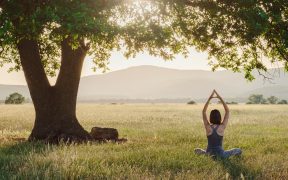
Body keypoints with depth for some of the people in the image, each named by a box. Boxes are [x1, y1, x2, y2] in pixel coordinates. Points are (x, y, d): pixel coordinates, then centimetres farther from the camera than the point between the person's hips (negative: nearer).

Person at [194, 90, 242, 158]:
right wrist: (220, 98, -6)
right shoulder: (222, 127, -14)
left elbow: (203, 111, -1)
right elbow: (227, 111, -6)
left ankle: (203, 152, 7)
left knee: (197, 150, 34)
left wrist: (209, 99, -5)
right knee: (239, 150, 17)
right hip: (220, 153, -3)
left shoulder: (208, 127, -11)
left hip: (209, 152, 3)